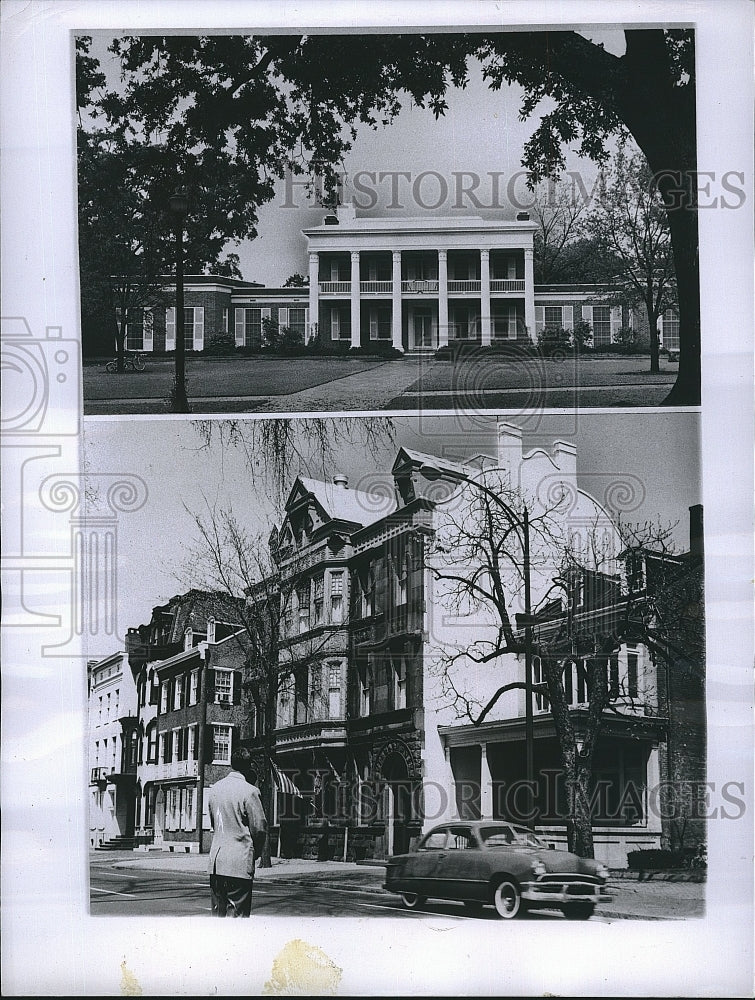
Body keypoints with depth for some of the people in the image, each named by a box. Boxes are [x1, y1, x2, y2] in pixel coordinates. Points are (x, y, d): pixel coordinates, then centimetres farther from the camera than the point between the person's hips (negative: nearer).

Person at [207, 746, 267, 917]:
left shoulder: (215, 788, 10)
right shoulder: (249, 791, -11)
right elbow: (259, 828, -8)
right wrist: (257, 852, 8)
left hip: (216, 860, 6)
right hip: (240, 862, -6)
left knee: (217, 911, 13)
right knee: (237, 912, -3)